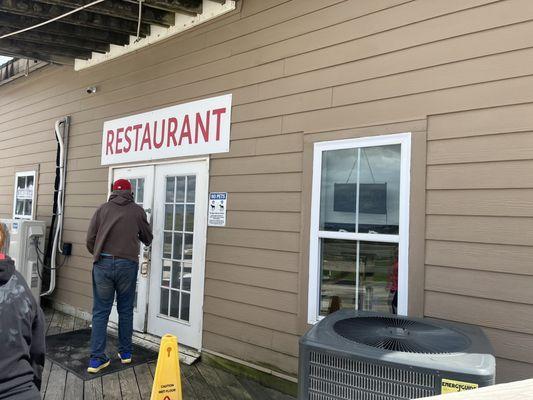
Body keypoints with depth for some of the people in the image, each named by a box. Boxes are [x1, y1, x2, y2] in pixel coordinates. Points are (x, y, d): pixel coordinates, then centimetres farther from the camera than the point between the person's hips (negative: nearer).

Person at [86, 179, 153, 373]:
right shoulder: (137, 210, 3)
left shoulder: (102, 209, 6)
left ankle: (96, 359, 12)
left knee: (100, 312, 9)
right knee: (125, 310, 14)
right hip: (127, 264, -1)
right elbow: (148, 239, 13)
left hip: (102, 264, 1)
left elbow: (90, 239, 4)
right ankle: (125, 352, 26)